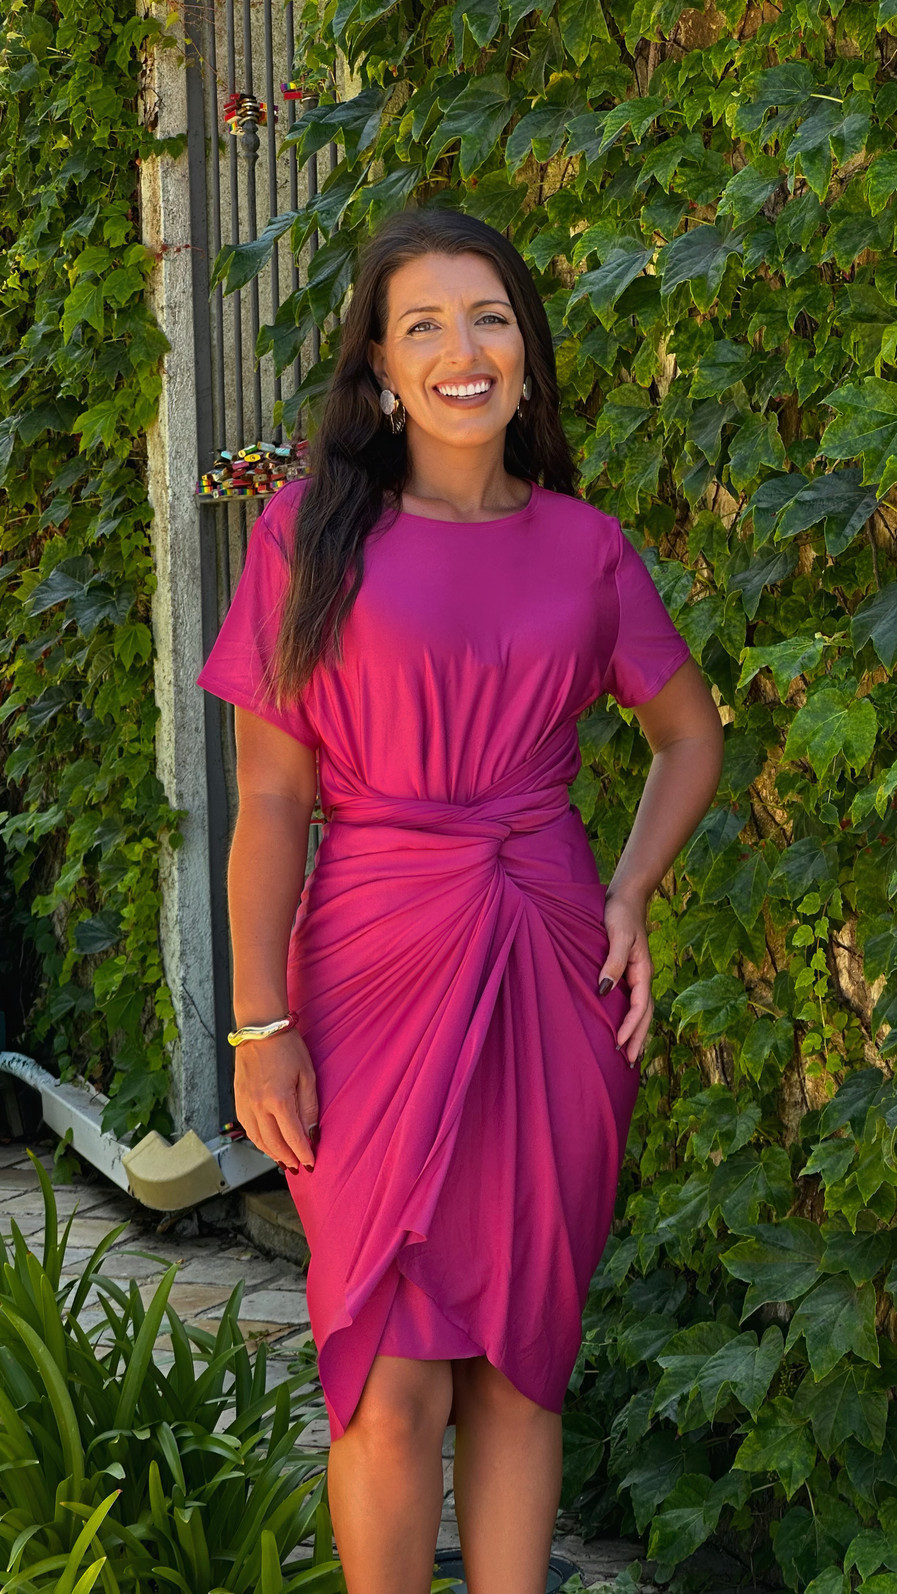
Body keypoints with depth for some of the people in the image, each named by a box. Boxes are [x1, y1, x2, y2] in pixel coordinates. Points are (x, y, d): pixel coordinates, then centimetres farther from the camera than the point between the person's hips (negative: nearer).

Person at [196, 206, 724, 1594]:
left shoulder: (585, 548, 7)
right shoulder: (313, 534, -1)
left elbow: (692, 734, 20)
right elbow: (270, 796, -4)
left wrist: (633, 890, 3)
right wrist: (259, 1027, -9)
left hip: (553, 979, 3)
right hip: (379, 972, -3)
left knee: (520, 1360, 7)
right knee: (396, 1385, -3)